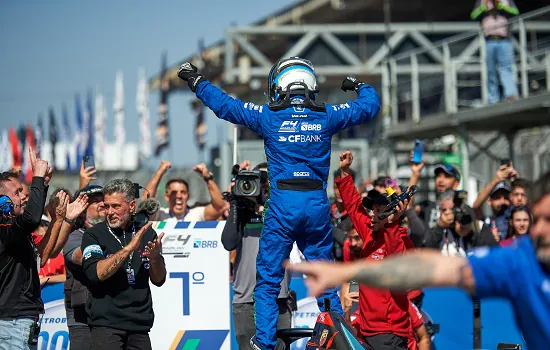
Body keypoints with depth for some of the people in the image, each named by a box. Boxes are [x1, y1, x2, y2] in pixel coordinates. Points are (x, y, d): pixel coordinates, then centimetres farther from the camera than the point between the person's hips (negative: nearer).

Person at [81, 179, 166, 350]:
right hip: (106, 323, -4)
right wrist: (129, 248, -21)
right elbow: (95, 273, -17)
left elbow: (159, 280, 11)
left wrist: (155, 257, -10)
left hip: (140, 325, 4)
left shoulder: (146, 233, 10)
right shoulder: (94, 235, -1)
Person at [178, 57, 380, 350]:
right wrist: (360, 87, 38)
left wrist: (196, 82, 18)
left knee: (268, 281, 6)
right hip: (318, 205, 2)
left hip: (282, 205, -2)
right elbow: (370, 106, 17)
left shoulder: (269, 116, -1)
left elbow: (224, 105, 5)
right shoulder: (327, 116, 4)